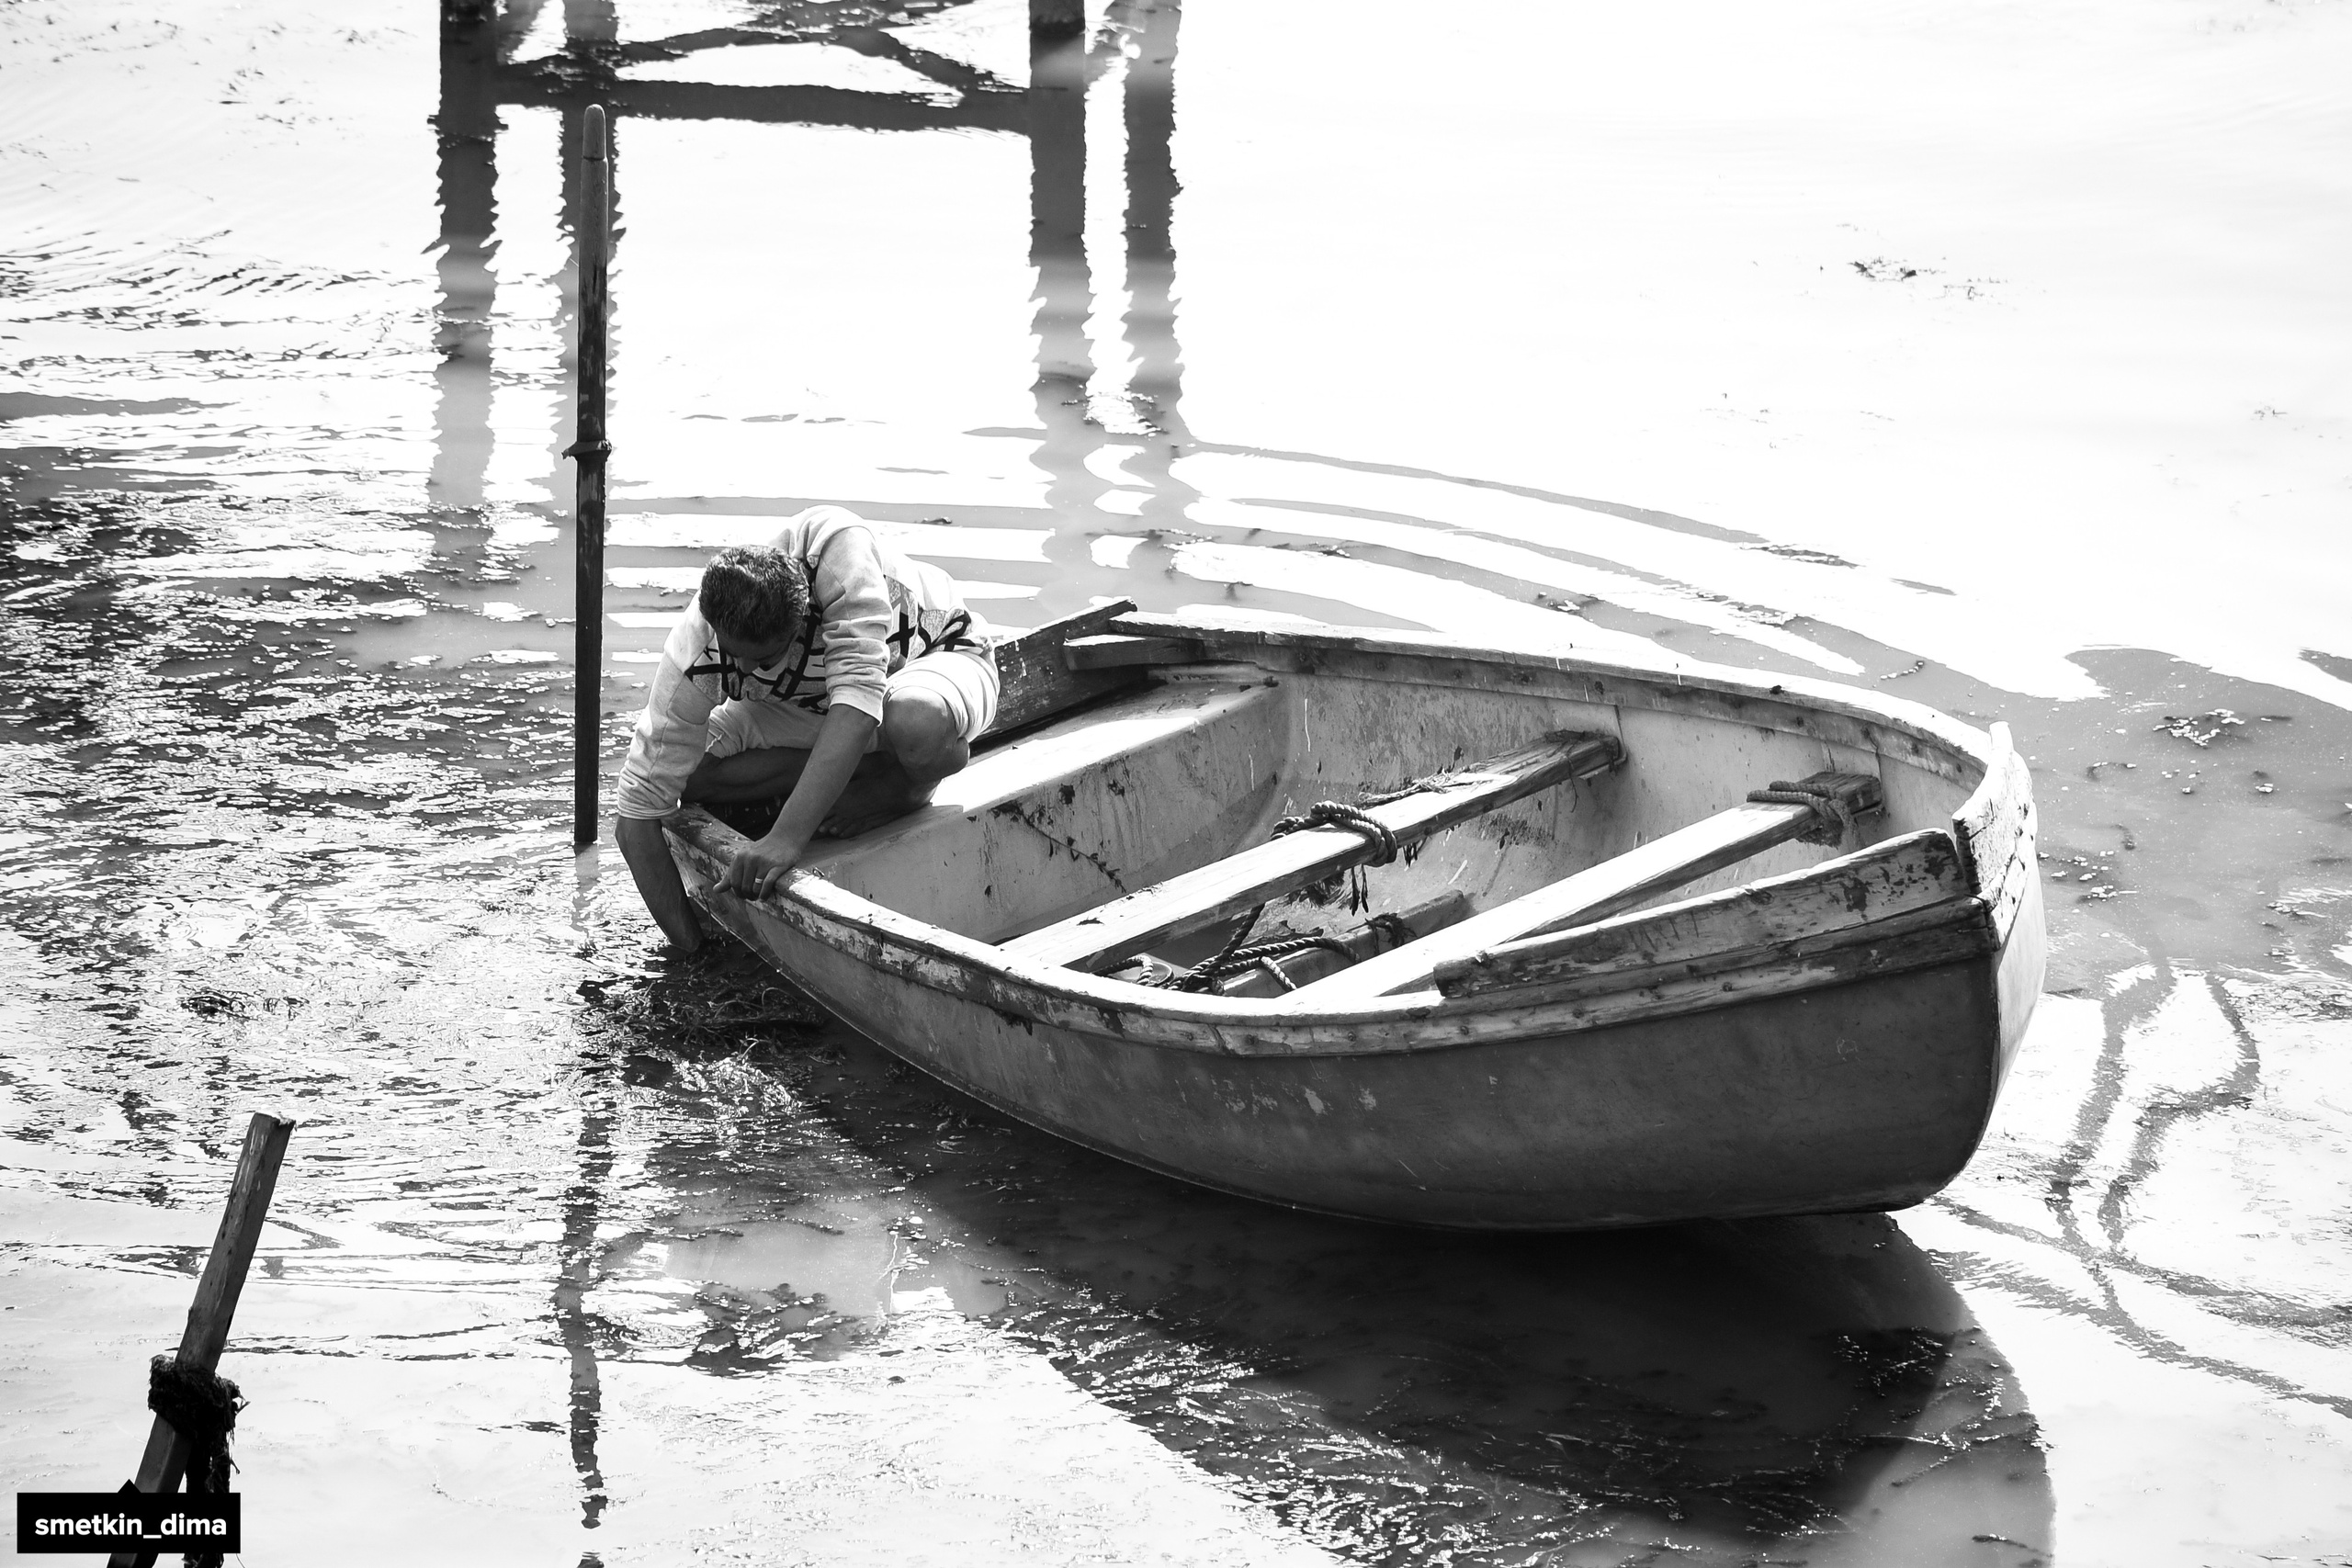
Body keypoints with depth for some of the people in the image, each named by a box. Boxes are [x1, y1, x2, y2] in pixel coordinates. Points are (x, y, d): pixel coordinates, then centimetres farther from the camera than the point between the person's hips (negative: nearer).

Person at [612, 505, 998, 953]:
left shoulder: (835, 544, -40)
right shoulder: (695, 650, -29)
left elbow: (858, 698, -46)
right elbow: (637, 814, -24)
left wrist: (788, 836, -51)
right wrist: (690, 946, -28)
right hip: (807, 709, 4)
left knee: (916, 723, -41)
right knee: (689, 768, -22)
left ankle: (910, 785, -5)